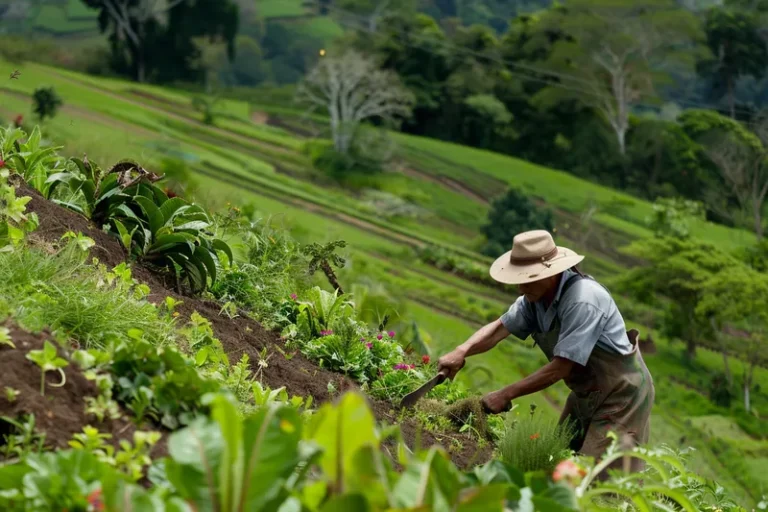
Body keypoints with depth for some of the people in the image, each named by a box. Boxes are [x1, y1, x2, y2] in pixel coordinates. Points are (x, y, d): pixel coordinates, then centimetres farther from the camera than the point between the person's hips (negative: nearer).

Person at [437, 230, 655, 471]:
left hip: (620, 393, -9)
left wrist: (506, 394, -25)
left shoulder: (583, 301, -31)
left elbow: (561, 368, -30)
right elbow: (500, 327, -10)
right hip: (587, 392, 9)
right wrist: (462, 351, -30)